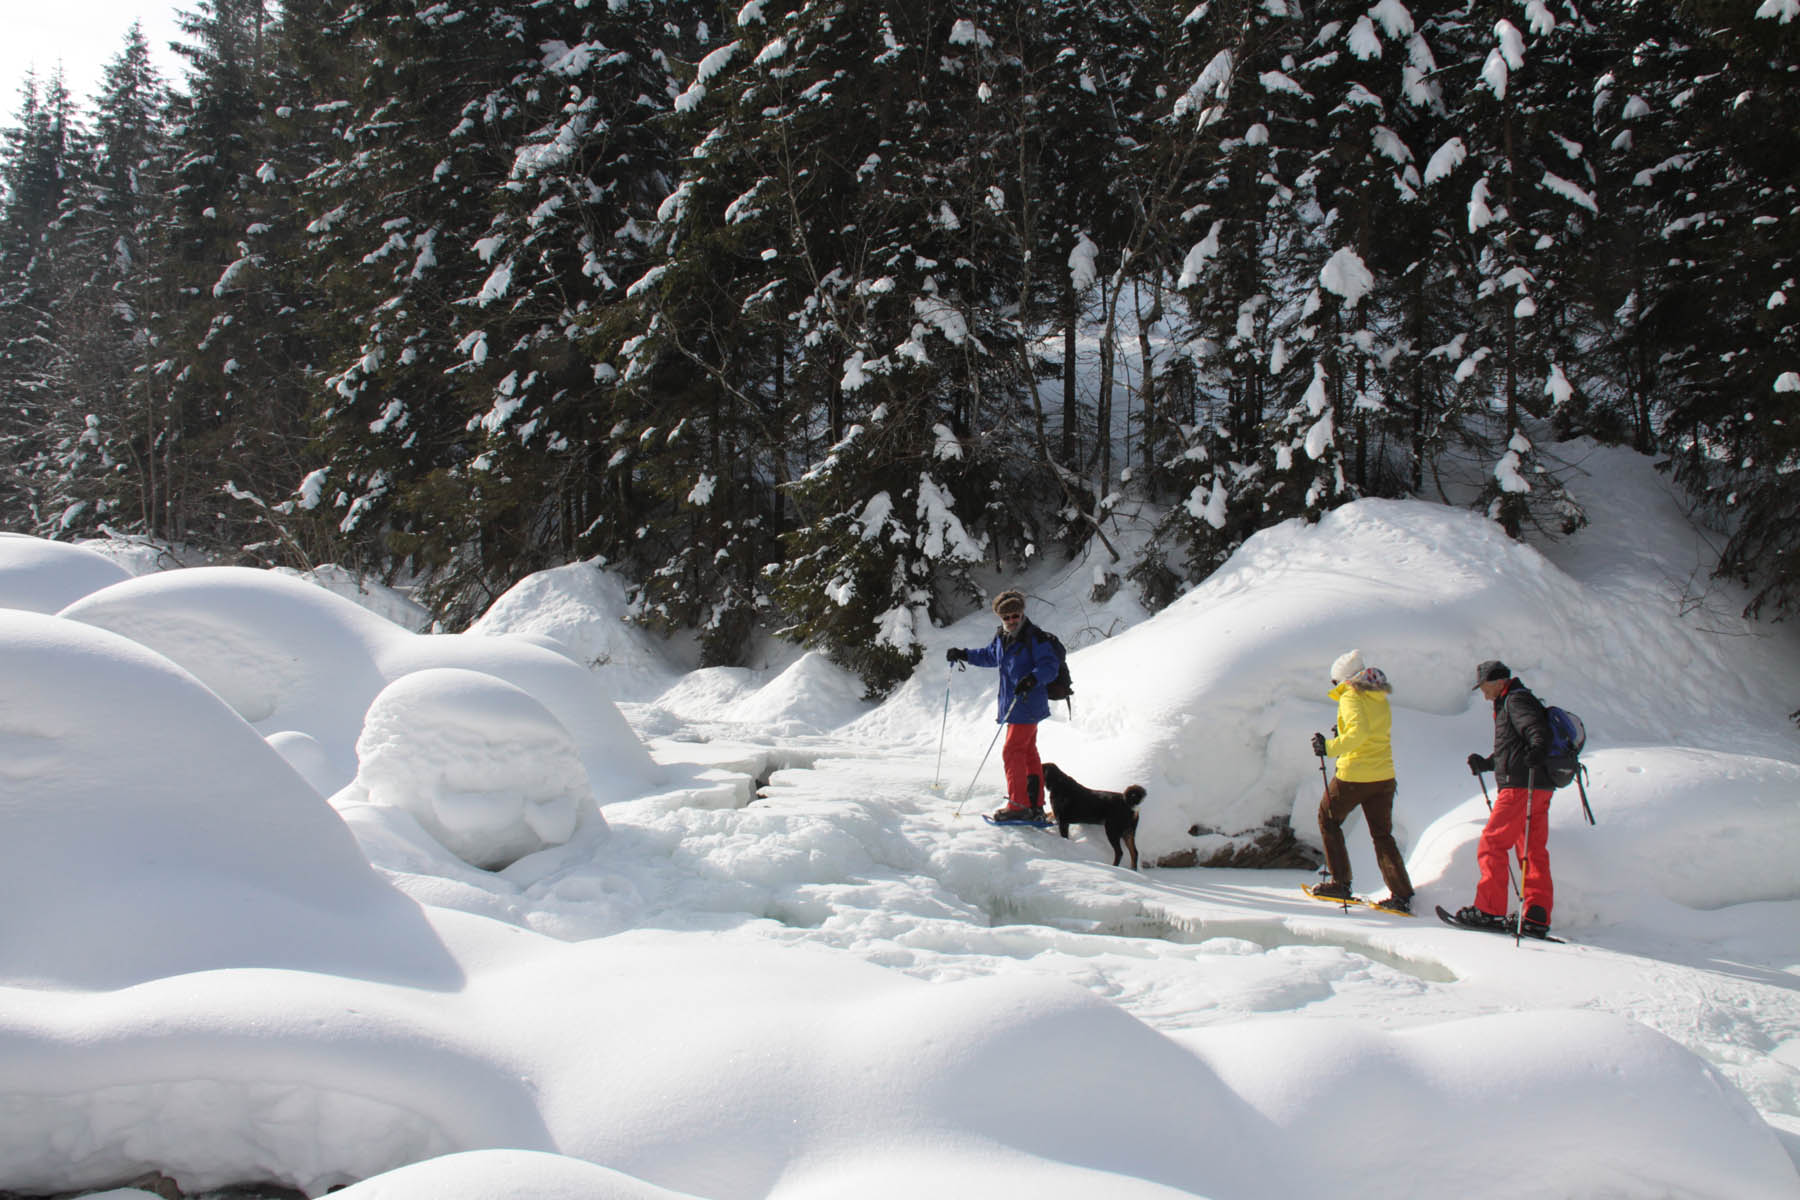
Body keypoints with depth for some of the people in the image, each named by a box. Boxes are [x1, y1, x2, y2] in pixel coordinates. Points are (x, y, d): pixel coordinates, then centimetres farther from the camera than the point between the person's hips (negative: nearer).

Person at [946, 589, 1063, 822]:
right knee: (1028, 753, 13)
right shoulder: (1001, 637, 9)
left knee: (1012, 752, -11)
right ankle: (1035, 807, 19)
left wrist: (1032, 679, -38)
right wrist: (963, 655, 24)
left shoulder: (1034, 637, -15)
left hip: (1027, 705, -9)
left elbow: (1050, 666, -22)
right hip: (1013, 704, 9)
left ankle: (1018, 805, -8)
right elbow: (989, 656, 29)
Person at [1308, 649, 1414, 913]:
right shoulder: (1380, 699, 13)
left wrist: (1330, 747, -22)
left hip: (1353, 776, -7)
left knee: (1328, 820, 15)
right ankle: (1402, 894, 2)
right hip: (1384, 776, 7)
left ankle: (1340, 883, 11)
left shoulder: (1351, 697, -10)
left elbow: (1359, 731, -26)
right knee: (1382, 834, 12)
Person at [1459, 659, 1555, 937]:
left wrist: (1538, 749, -44)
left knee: (1492, 844, -7)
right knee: (1534, 852, 7)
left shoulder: (1516, 700, -7)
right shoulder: (1510, 703, 25)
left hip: (1521, 787, -11)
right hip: (1539, 789, 11)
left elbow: (1536, 729, -25)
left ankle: (1490, 910, -7)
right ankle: (1537, 918, 6)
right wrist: (1486, 764, 36)